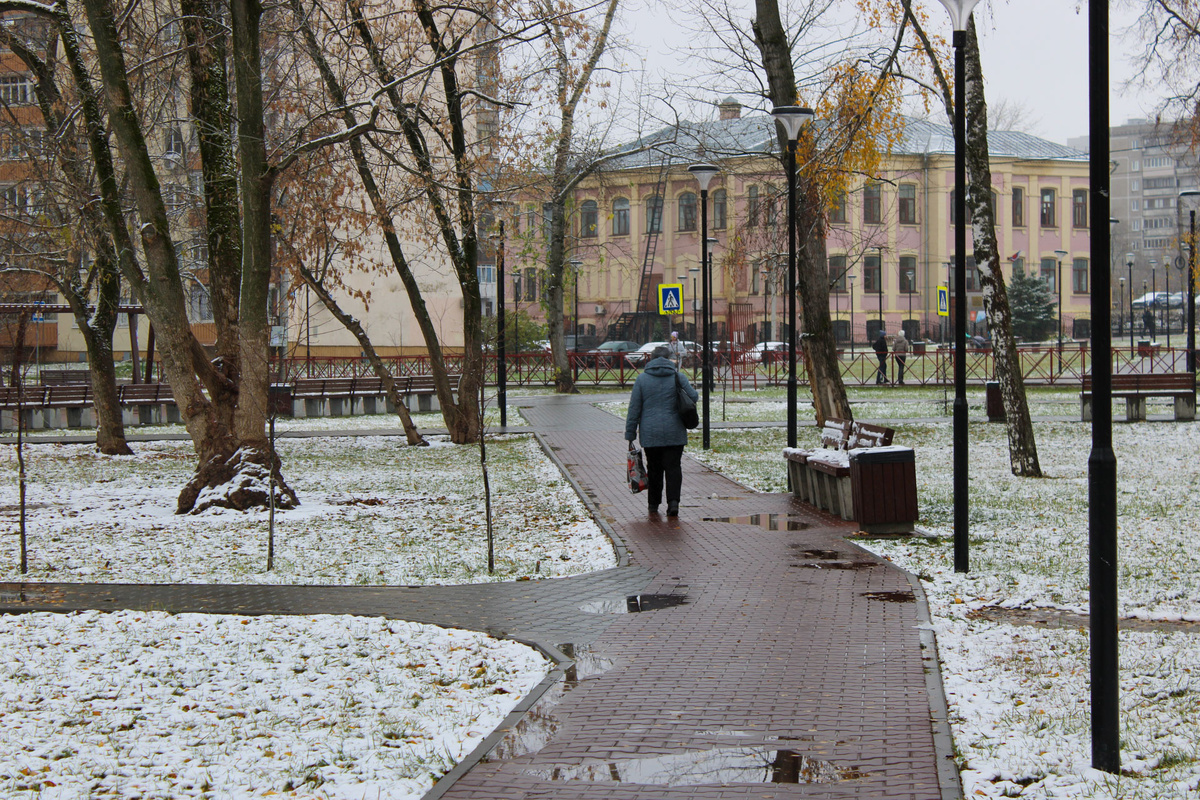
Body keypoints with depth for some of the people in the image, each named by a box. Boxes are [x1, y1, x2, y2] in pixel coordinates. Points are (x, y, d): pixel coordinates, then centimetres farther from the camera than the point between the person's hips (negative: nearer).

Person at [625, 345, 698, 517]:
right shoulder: (678, 377, 0)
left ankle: (653, 504, 17)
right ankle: (673, 501, -16)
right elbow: (693, 397, 0)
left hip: (650, 434, 1)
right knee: (673, 467, 0)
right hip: (675, 433, -1)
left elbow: (634, 408, 1)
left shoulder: (642, 379, 1)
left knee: (654, 468, 11)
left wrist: (630, 434, 5)